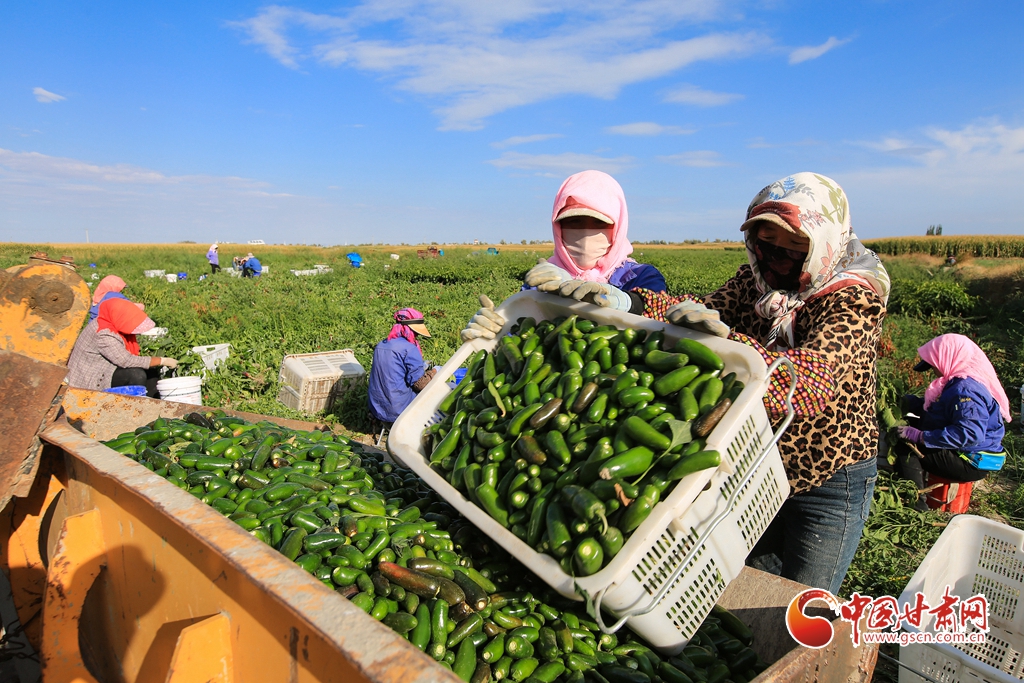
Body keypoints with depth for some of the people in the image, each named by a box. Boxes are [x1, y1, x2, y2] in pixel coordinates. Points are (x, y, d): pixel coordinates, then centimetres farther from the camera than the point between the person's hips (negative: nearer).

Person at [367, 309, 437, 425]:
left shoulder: (380, 346, 8)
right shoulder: (410, 349, -15)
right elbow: (420, 383, -16)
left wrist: (419, 368, 20)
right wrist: (432, 372, 3)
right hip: (398, 410, -7)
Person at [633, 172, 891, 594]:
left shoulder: (852, 298, -20)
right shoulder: (755, 280, -2)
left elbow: (812, 379, -37)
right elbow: (703, 313, -14)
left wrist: (727, 338, -54)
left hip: (828, 482, -5)